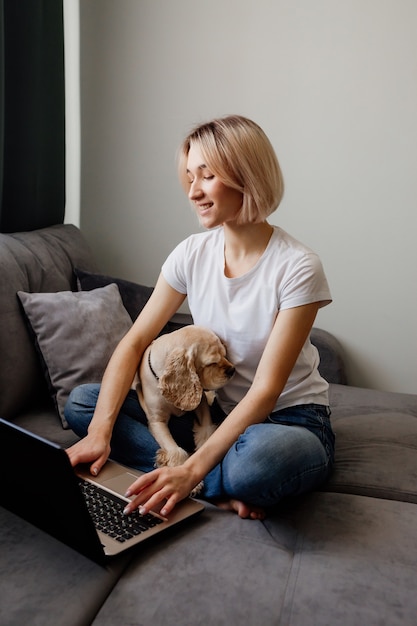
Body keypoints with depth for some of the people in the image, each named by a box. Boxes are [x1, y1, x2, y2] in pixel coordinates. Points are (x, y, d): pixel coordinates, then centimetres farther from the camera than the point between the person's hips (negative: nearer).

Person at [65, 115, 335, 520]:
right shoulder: (193, 253, -3)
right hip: (216, 410, 6)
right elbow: (134, 342, -5)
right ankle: (226, 490, -15)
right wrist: (99, 432, -19)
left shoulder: (297, 268, -19)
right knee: (81, 402, -8)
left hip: (290, 421, -6)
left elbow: (266, 390, -22)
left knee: (259, 456, -44)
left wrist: (192, 470, -31)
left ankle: (203, 486, -9)